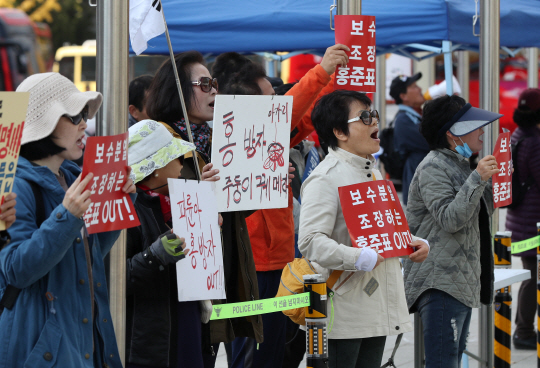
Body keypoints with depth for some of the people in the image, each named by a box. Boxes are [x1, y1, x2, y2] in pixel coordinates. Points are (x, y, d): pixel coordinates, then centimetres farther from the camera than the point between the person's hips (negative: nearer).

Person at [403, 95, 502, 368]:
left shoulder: (460, 165, 20)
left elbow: (479, 214, 25)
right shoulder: (433, 168, -11)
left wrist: (494, 185, 11)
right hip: (441, 283, -10)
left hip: (462, 282, 10)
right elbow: (449, 218, -21)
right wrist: (477, 179, -25)